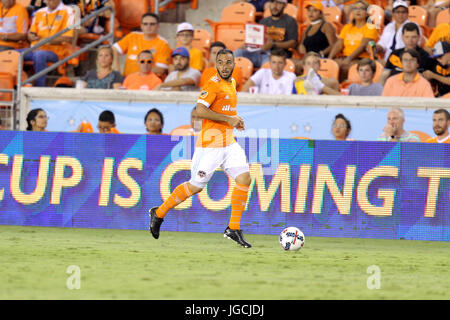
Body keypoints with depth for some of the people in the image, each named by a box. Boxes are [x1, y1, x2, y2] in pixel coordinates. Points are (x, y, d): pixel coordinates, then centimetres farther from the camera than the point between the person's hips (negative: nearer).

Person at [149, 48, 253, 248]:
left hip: (229, 142, 8)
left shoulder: (232, 83, 14)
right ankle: (159, 213, 19)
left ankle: (233, 229, 0)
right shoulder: (213, 84, -14)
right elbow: (201, 110, -25)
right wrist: (228, 119, -21)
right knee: (196, 185, -1)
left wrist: (235, 121, 13)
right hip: (211, 143, -8)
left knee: (244, 178, -7)